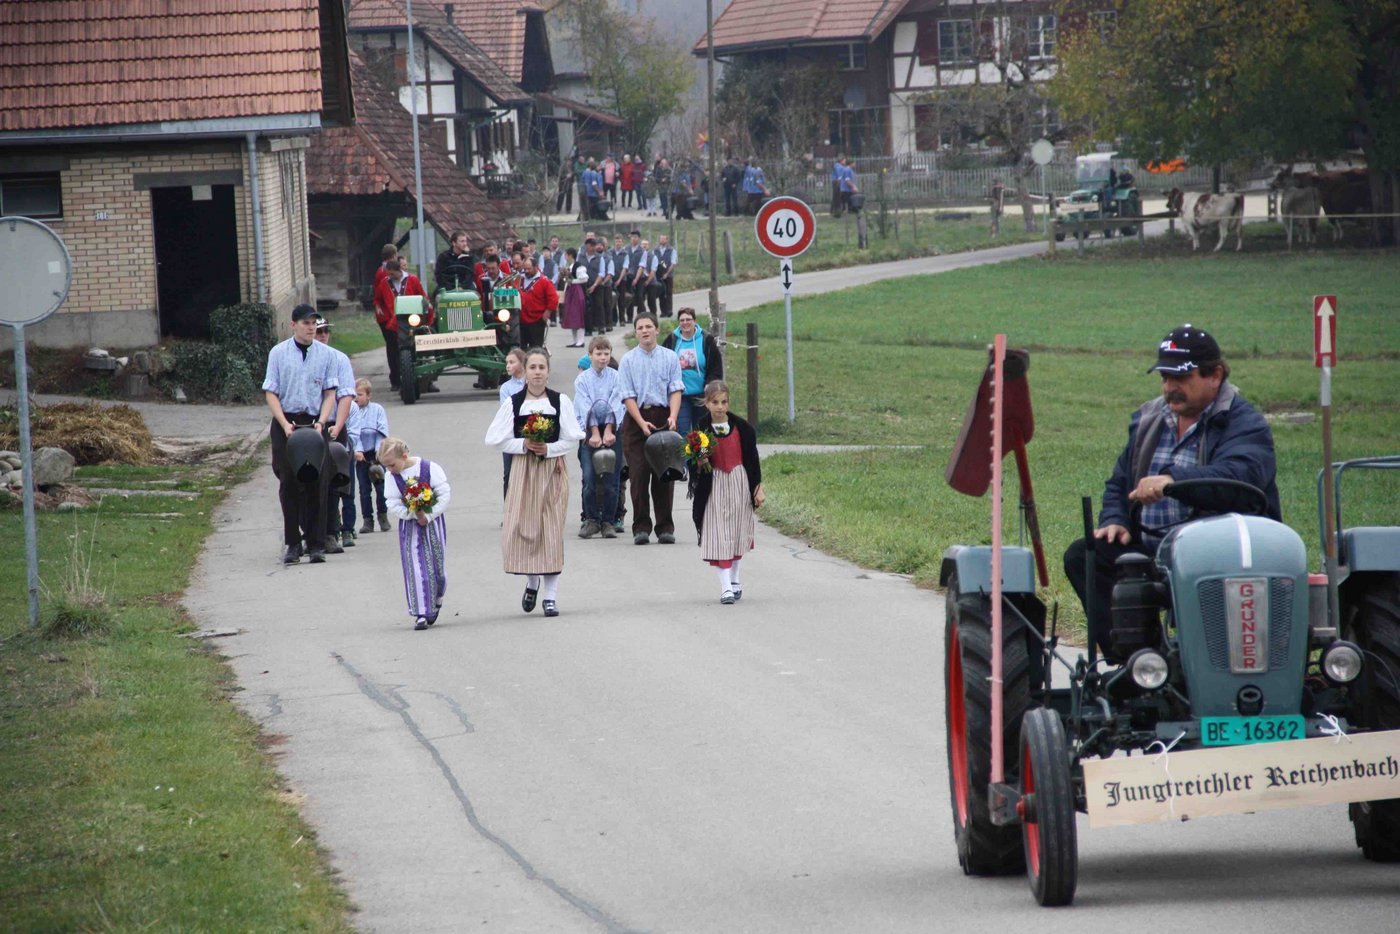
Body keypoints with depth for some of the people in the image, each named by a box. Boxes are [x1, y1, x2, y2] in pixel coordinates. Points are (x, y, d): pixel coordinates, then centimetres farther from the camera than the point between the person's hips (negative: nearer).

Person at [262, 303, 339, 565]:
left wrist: (321, 422, -11)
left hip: (314, 423, 0)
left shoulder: (326, 354, 2)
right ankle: (293, 543, 10)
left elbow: (330, 393, 4)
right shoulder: (278, 354, 0)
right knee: (289, 484, 2)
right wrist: (286, 425, -13)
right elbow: (271, 393, -1)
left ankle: (316, 544, 4)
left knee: (317, 484, -1)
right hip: (286, 422, 0)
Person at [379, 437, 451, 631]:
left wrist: (429, 515, -18)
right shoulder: (392, 477, -3)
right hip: (409, 527, 1)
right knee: (416, 570, -6)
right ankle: (421, 613, -6)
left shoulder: (430, 469, -11)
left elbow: (445, 495, -12)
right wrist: (414, 514, -20)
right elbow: (393, 506, -7)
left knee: (436, 567, 5)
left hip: (433, 523, -1)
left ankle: (436, 602, 29)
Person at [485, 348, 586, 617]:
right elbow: (495, 439, 0)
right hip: (523, 471, 0)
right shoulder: (513, 403, 2)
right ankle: (532, 581, 21)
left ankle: (551, 595, 3)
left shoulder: (561, 401, 1)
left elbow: (573, 439, 0)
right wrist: (524, 445, -12)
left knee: (552, 531, -2)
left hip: (553, 469, 0)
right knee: (520, 529, -6)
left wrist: (548, 448, -14)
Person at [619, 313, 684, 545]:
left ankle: (665, 528, 6)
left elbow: (675, 390, 0)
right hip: (636, 418, -1)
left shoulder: (670, 357, 5)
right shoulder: (628, 360, 3)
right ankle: (641, 528, 0)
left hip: (663, 416, 1)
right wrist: (642, 423, -14)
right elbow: (628, 396, -2)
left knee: (664, 473, 1)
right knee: (638, 473, -4)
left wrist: (672, 417, -17)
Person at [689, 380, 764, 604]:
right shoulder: (701, 430, -6)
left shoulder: (741, 427, -3)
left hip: (740, 484, 2)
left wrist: (758, 487, 2)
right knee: (719, 535, -7)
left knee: (737, 533, 11)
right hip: (714, 487, -2)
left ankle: (734, 580, 27)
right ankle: (726, 587, -8)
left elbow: (752, 458, 4)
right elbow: (695, 465, -1)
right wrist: (700, 465, -24)